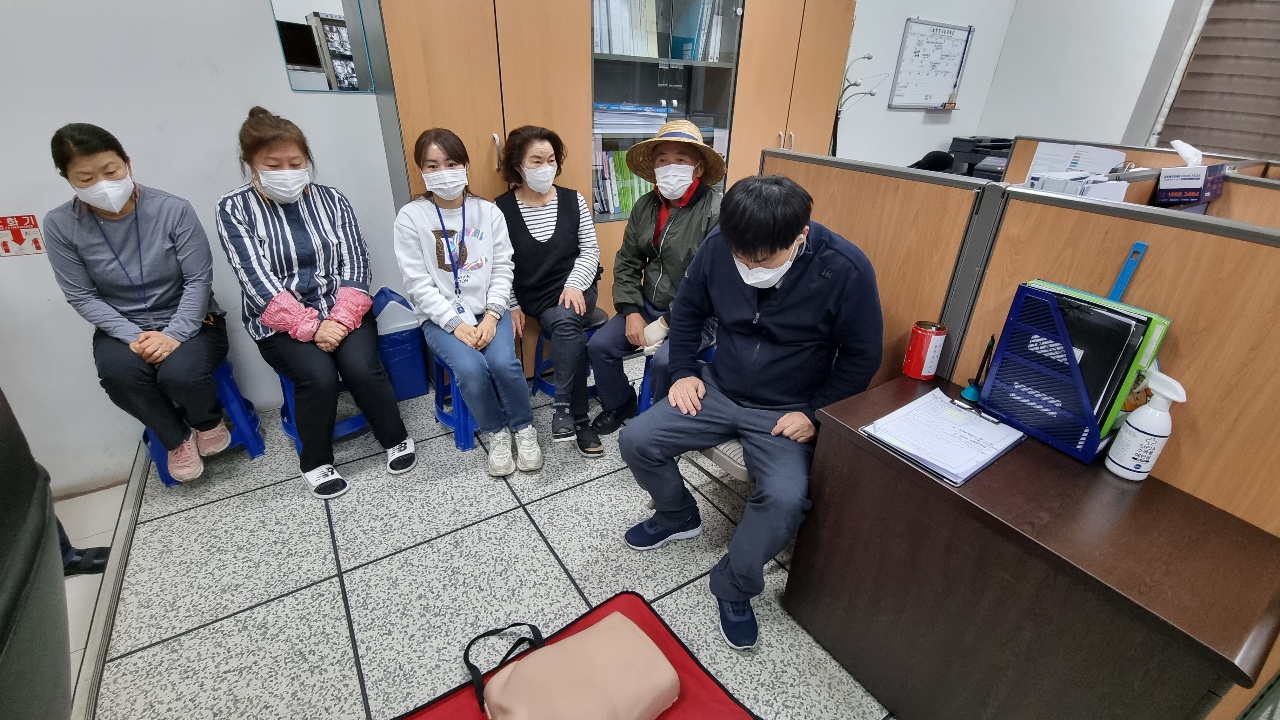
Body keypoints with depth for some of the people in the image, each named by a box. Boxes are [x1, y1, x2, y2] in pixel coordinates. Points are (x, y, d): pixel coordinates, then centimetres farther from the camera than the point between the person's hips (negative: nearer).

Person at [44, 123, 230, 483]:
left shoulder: (173, 210, -13)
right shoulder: (60, 225, -6)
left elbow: (199, 279, -12)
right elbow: (81, 296, -3)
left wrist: (175, 335, -22)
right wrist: (133, 336, -19)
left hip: (188, 322, -2)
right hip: (122, 328, 2)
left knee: (179, 373, -32)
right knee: (119, 373, -30)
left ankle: (208, 422, 5)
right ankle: (177, 438, -1)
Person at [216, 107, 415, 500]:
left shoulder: (332, 199, 5)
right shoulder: (234, 208, 0)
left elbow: (355, 265, -1)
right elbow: (256, 280, -11)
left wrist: (341, 319, -17)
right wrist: (311, 326, -22)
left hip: (342, 311, 1)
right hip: (281, 322, -1)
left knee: (361, 366, -26)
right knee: (318, 376, -27)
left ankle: (396, 439, 0)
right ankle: (315, 462, -1)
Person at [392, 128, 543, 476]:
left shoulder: (488, 211, 4)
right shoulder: (411, 217, -3)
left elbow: (502, 269, 1)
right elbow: (418, 284, -7)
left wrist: (491, 315, -13)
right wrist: (457, 323, -16)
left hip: (488, 310, 1)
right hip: (442, 317, -1)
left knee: (504, 363, -25)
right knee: (471, 369, -27)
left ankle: (524, 428, 3)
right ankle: (496, 433, 1)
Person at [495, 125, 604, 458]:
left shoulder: (573, 200, 4)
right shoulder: (501, 209, -1)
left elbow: (590, 250, 3)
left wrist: (574, 284, -13)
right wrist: (511, 306, -7)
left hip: (576, 287, 1)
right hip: (536, 298, -1)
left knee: (565, 321, -32)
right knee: (569, 329, -30)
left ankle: (563, 407, -19)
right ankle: (580, 420, -20)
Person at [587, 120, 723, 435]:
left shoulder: (716, 211, -18)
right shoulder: (645, 205, 4)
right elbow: (627, 263, 8)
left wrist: (667, 323, -20)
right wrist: (631, 312, -5)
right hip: (648, 306, 7)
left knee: (662, 361, -28)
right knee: (599, 345, -2)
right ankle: (619, 405, 24)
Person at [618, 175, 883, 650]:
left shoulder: (845, 269, -21)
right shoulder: (718, 245, -12)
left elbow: (861, 357, -8)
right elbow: (688, 311, 5)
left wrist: (815, 413, -13)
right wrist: (684, 371, -2)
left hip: (786, 412, -3)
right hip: (717, 391, 4)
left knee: (785, 497, -27)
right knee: (637, 441, -8)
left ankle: (734, 587, 3)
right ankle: (679, 517, 23)